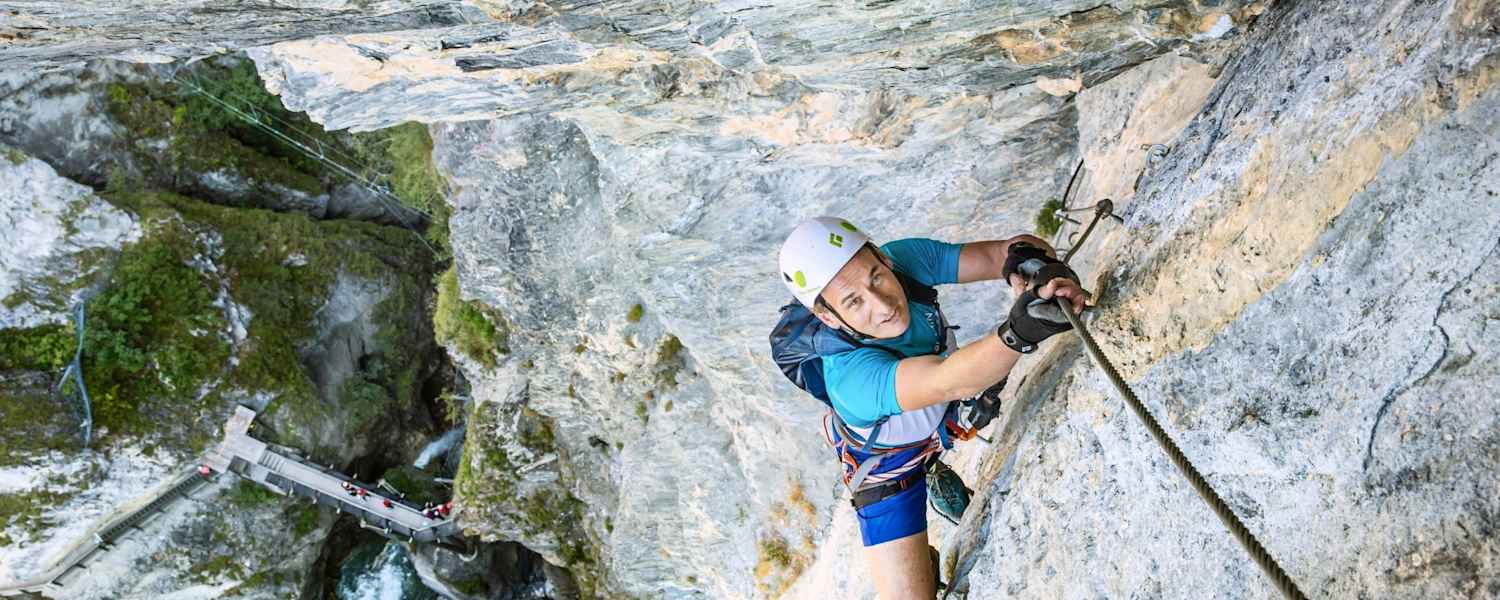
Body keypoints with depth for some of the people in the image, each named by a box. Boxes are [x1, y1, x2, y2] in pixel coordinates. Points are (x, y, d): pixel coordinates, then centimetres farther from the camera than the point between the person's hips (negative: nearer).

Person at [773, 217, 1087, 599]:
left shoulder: (907, 259, -29)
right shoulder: (849, 375, -46)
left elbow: (999, 253, -28)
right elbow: (950, 381, -59)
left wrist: (1036, 263, -52)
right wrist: (1017, 331, -78)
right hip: (889, 465, -5)